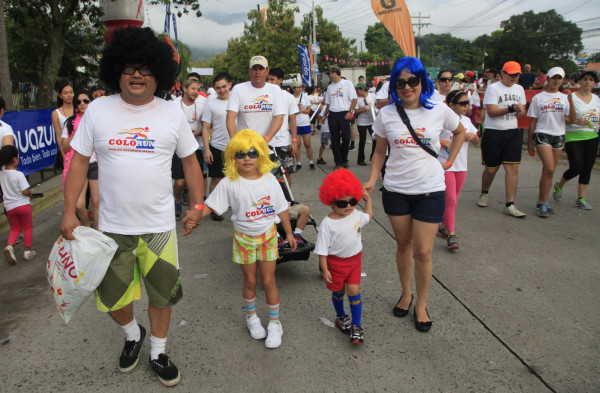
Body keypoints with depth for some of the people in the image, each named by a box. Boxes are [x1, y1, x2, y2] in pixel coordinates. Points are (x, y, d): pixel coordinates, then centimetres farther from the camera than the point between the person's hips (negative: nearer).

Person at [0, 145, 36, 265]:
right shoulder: (19, 175, -18)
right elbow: (25, 191, -19)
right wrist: (30, 193, -1)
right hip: (23, 204, -5)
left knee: (15, 228, 18)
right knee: (28, 228, 11)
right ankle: (27, 251, 14)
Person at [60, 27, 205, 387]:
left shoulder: (173, 114, -1)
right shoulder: (97, 110, -2)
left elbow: (190, 160, 5)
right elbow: (79, 161, 1)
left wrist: (198, 205, -1)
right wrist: (69, 212, -3)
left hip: (160, 225, 0)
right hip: (112, 225, 1)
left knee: (162, 292, 11)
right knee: (111, 296, 12)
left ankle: (159, 352, 35)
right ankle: (133, 334, 45)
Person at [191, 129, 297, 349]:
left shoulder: (269, 180, -7)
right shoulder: (229, 183, -13)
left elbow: (282, 208, 2)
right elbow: (210, 205, -14)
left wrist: (289, 233, 6)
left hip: (268, 235, 0)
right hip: (244, 237, 0)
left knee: (268, 281, 5)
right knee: (250, 281, 13)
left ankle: (274, 323, 23)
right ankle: (251, 317, 38)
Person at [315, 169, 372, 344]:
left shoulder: (356, 215, -5)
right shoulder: (327, 223, -21)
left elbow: (368, 216, 21)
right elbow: (322, 250, -16)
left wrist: (368, 199, 13)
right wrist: (324, 269, -15)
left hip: (354, 259, 3)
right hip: (336, 262, -3)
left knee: (354, 291, -2)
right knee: (338, 291, 16)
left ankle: (356, 326, 11)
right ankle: (341, 316, 43)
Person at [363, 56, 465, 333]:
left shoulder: (439, 110, -4)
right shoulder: (386, 114, -2)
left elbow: (460, 132, 16)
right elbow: (380, 152, 6)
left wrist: (449, 161, 7)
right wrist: (372, 180, -6)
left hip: (430, 190, -1)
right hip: (396, 189, 2)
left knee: (423, 251, 0)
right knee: (403, 244, 15)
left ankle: (421, 304, 20)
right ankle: (405, 294, 35)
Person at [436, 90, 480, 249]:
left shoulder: (466, 120, 10)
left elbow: (477, 141, 18)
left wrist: (472, 136, -3)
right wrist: (444, 143, -22)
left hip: (461, 166, 7)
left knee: (454, 200, 12)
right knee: (450, 199, -10)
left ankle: (443, 226, 26)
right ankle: (451, 234, -6)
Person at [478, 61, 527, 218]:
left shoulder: (519, 89, 13)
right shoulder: (493, 88, -7)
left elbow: (522, 111, 18)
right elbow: (491, 111, -16)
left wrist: (521, 112, -6)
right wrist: (511, 108, -24)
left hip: (513, 133, 5)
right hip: (493, 134, -4)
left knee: (513, 168, -6)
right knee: (491, 168, 6)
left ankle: (510, 205, -4)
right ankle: (484, 193, 34)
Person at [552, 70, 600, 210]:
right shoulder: (571, 97, -6)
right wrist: (577, 121, -24)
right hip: (573, 137, -5)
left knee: (587, 169, 4)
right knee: (576, 168, -11)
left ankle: (580, 198, 12)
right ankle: (559, 185, 19)